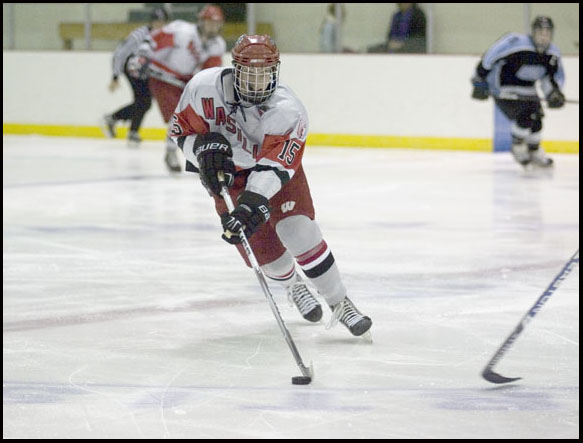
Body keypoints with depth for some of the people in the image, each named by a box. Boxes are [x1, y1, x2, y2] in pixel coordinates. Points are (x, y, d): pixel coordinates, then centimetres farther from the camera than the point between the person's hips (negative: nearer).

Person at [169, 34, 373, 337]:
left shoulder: (288, 111, -33)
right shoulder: (204, 88, -26)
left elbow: (272, 168, -42)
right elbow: (181, 130, -12)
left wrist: (252, 204, -55)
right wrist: (204, 148, -33)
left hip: (277, 167, -2)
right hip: (226, 173, 2)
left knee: (298, 231, -21)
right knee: (262, 248, -2)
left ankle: (340, 303, -6)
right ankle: (293, 285, 34)